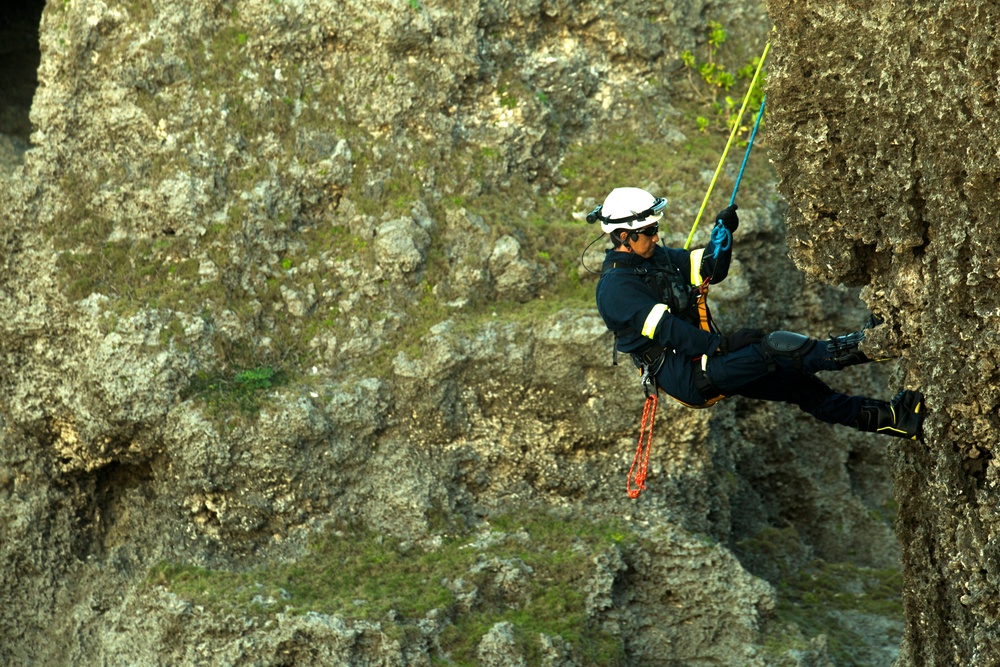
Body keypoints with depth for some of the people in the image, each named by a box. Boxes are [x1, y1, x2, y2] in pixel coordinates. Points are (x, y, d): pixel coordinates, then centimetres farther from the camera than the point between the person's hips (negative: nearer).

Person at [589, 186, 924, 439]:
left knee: (796, 382, 0)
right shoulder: (616, 286, -16)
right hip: (684, 376, -9)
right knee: (773, 348, -25)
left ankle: (882, 417, -1)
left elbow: (711, 269, 17)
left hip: (704, 357, 9)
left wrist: (723, 232, -1)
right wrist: (717, 346, -25)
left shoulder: (656, 257, 14)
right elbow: (664, 328, -23)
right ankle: (852, 349, -18)